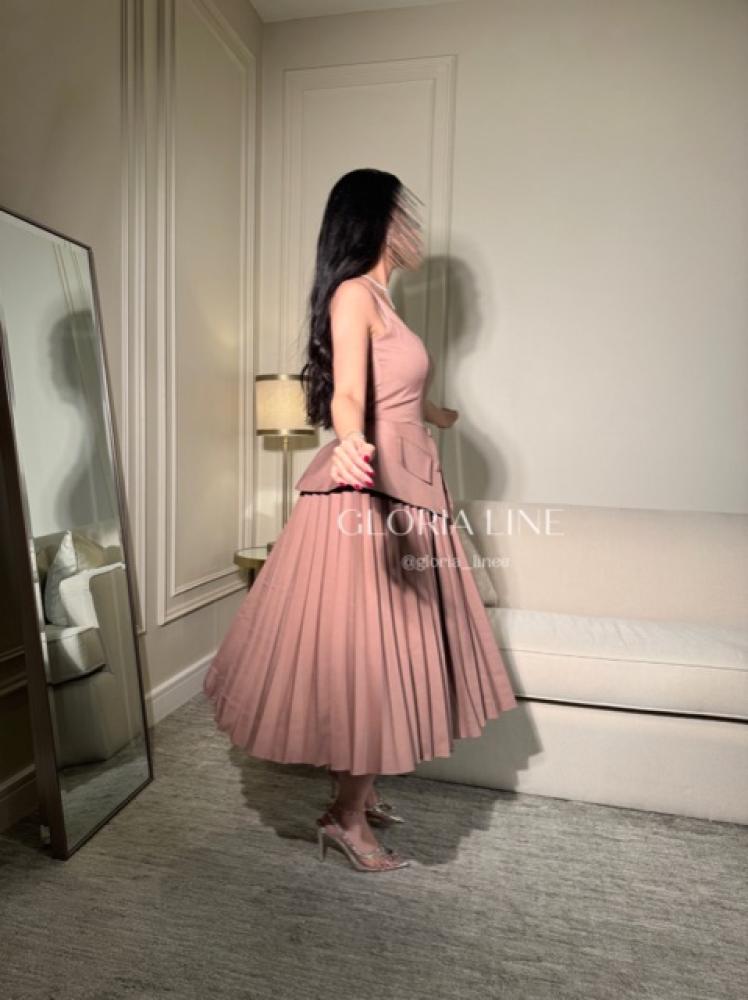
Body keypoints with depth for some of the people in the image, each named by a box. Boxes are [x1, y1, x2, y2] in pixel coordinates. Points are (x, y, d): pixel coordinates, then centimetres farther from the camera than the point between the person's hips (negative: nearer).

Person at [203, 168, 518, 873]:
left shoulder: (378, 296, 19)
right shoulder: (353, 294, -9)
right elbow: (347, 394, -24)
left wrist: (438, 415, 52)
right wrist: (351, 441, -47)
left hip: (405, 493, 10)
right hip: (366, 496, -10)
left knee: (390, 650, 15)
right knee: (365, 652, -2)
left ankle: (359, 791, 30)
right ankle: (346, 817, 16)